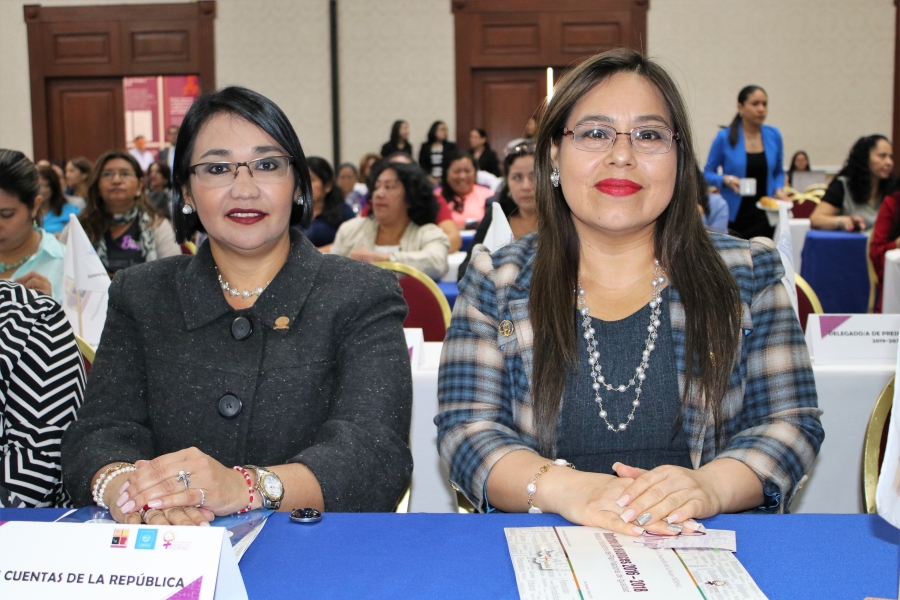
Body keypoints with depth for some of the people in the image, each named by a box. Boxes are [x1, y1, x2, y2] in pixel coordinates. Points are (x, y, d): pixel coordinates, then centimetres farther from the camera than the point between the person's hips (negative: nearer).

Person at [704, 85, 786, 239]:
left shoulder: (774, 135, 5)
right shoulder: (725, 137, -5)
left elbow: (779, 172, 16)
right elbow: (708, 173, 2)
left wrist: (778, 189, -4)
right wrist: (725, 180, -18)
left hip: (765, 216, 2)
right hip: (733, 215, -2)